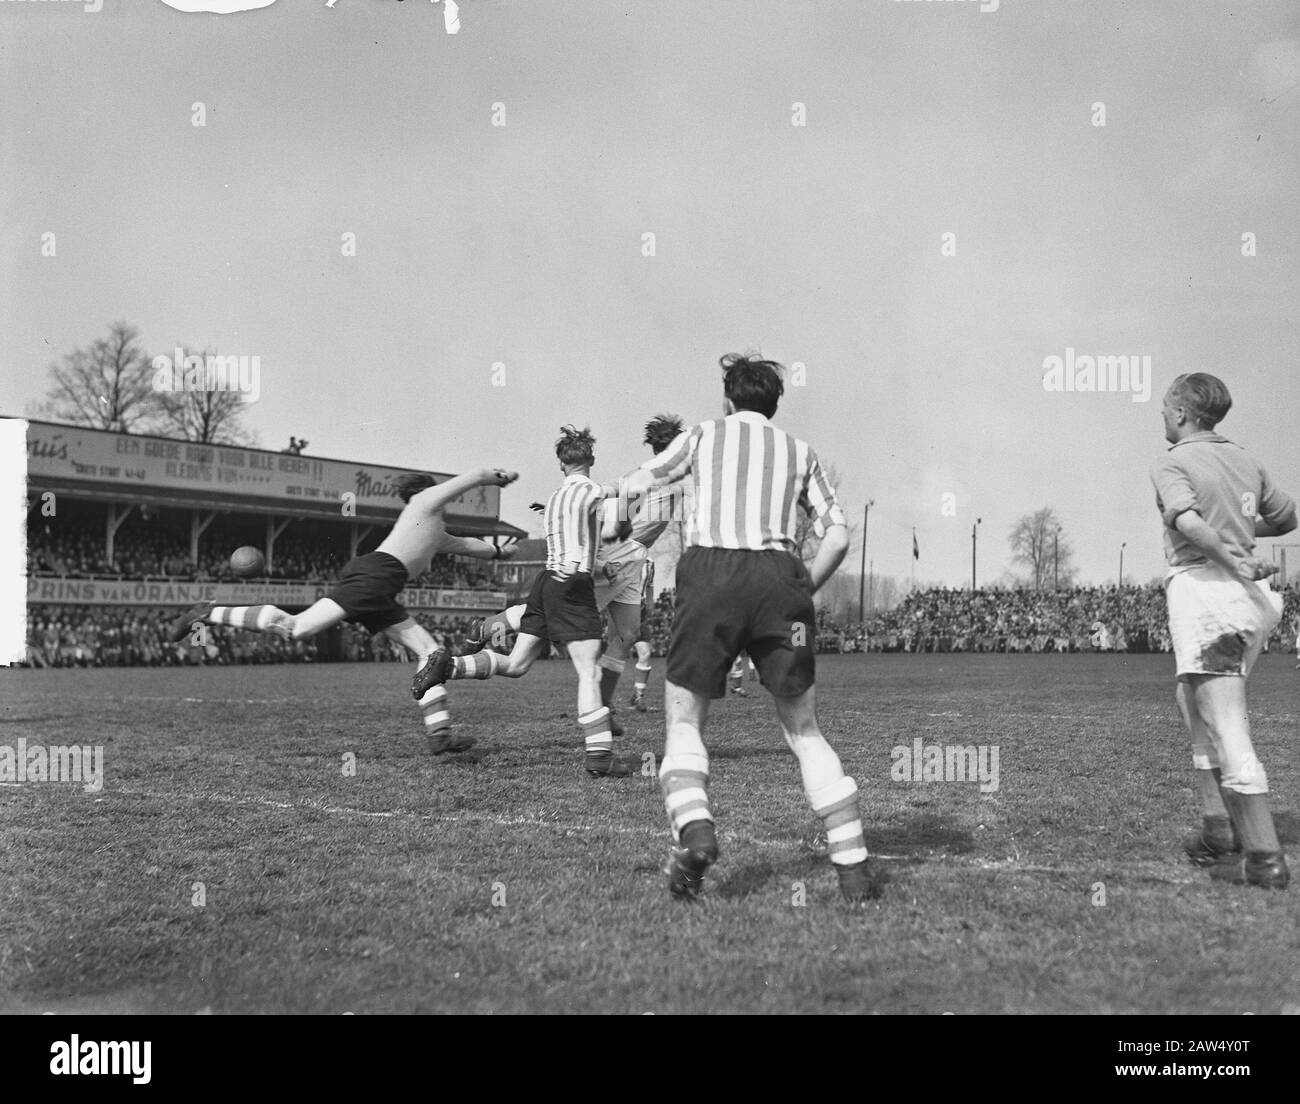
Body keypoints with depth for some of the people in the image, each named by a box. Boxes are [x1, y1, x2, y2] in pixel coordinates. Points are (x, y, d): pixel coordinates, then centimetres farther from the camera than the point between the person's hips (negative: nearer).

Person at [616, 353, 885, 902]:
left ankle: (694, 830, -18)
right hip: (779, 576, 2)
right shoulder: (800, 452, 21)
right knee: (805, 732, 10)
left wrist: (627, 485, 50)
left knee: (684, 725, 8)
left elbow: (630, 486, 27)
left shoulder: (703, 435, 17)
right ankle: (853, 864, 6)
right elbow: (838, 536, 12)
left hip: (710, 572, -1)